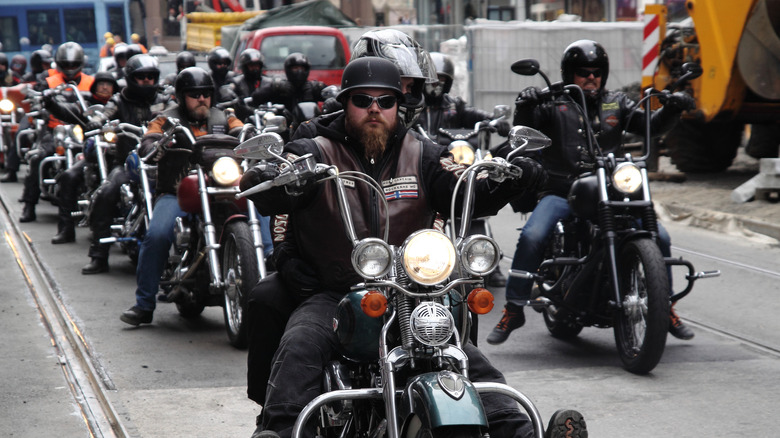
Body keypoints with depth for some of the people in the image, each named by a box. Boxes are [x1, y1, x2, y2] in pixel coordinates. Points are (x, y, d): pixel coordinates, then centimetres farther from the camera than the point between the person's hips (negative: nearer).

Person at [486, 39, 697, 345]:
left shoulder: (616, 103, 16)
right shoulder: (553, 104, 6)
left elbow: (652, 125, 11)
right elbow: (524, 130, -8)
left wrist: (672, 109, -9)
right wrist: (524, 107, -28)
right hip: (561, 192, -3)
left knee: (658, 237, -8)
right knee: (532, 237, -28)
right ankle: (513, 310, -12)